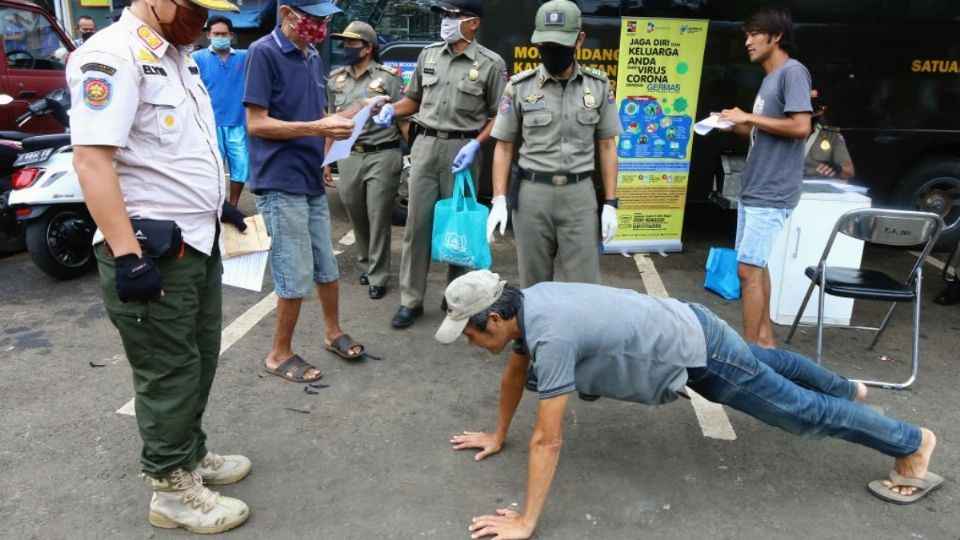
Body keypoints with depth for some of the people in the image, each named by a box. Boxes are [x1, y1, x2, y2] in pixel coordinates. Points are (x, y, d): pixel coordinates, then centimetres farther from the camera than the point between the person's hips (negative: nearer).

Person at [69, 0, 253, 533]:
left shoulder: (175, 56, 13)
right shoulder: (112, 55, -16)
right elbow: (91, 159, -24)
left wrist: (219, 210, 24)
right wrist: (127, 255, -29)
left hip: (198, 240, 9)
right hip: (153, 249, -9)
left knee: (200, 358, 19)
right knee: (168, 371, 3)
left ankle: (192, 454, 38)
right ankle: (173, 489, 20)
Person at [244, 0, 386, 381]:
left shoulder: (313, 57, 13)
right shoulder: (263, 52, -12)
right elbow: (256, 123, -17)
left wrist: (356, 111, 4)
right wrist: (316, 128, -25)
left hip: (312, 180, 8)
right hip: (280, 184, -8)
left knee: (326, 266, 18)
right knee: (296, 276, -1)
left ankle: (332, 331, 37)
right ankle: (280, 354, 17)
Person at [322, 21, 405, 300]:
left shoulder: (388, 77, -1)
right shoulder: (336, 80, 12)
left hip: (382, 156, -4)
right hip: (348, 157, 5)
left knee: (378, 219, 0)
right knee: (356, 217, 13)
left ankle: (377, 277, 10)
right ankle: (365, 264, 33)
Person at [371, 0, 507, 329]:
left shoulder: (490, 64, -3)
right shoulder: (428, 55, 11)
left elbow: (499, 115, -2)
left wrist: (475, 144, -15)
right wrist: (391, 110, -1)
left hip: (461, 149, -3)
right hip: (425, 145, 4)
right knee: (417, 224, 4)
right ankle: (411, 301, 12)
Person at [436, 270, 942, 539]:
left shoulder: (551, 337, -34)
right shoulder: (525, 305, -8)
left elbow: (547, 441, -31)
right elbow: (515, 374, 10)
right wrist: (497, 435, 18)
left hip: (697, 351, -9)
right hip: (682, 327, 9)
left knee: (802, 411, 10)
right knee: (768, 362, 33)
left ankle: (912, 442, 33)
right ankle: (846, 389, 61)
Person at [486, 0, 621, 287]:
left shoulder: (598, 85, 2)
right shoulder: (519, 87, -1)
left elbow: (607, 146, 6)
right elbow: (504, 147, 3)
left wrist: (610, 203, 0)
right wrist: (499, 201, -6)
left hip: (580, 194, 0)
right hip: (531, 194, 0)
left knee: (585, 285, 3)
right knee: (534, 285, 10)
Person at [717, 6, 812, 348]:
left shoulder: (793, 72, -11)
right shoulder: (770, 77, 17)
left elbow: (800, 127, -21)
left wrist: (748, 117, -15)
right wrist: (734, 125, 4)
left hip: (772, 194, -10)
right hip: (753, 190, 10)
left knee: (749, 269, -9)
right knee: (756, 265, 15)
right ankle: (764, 338, 25)